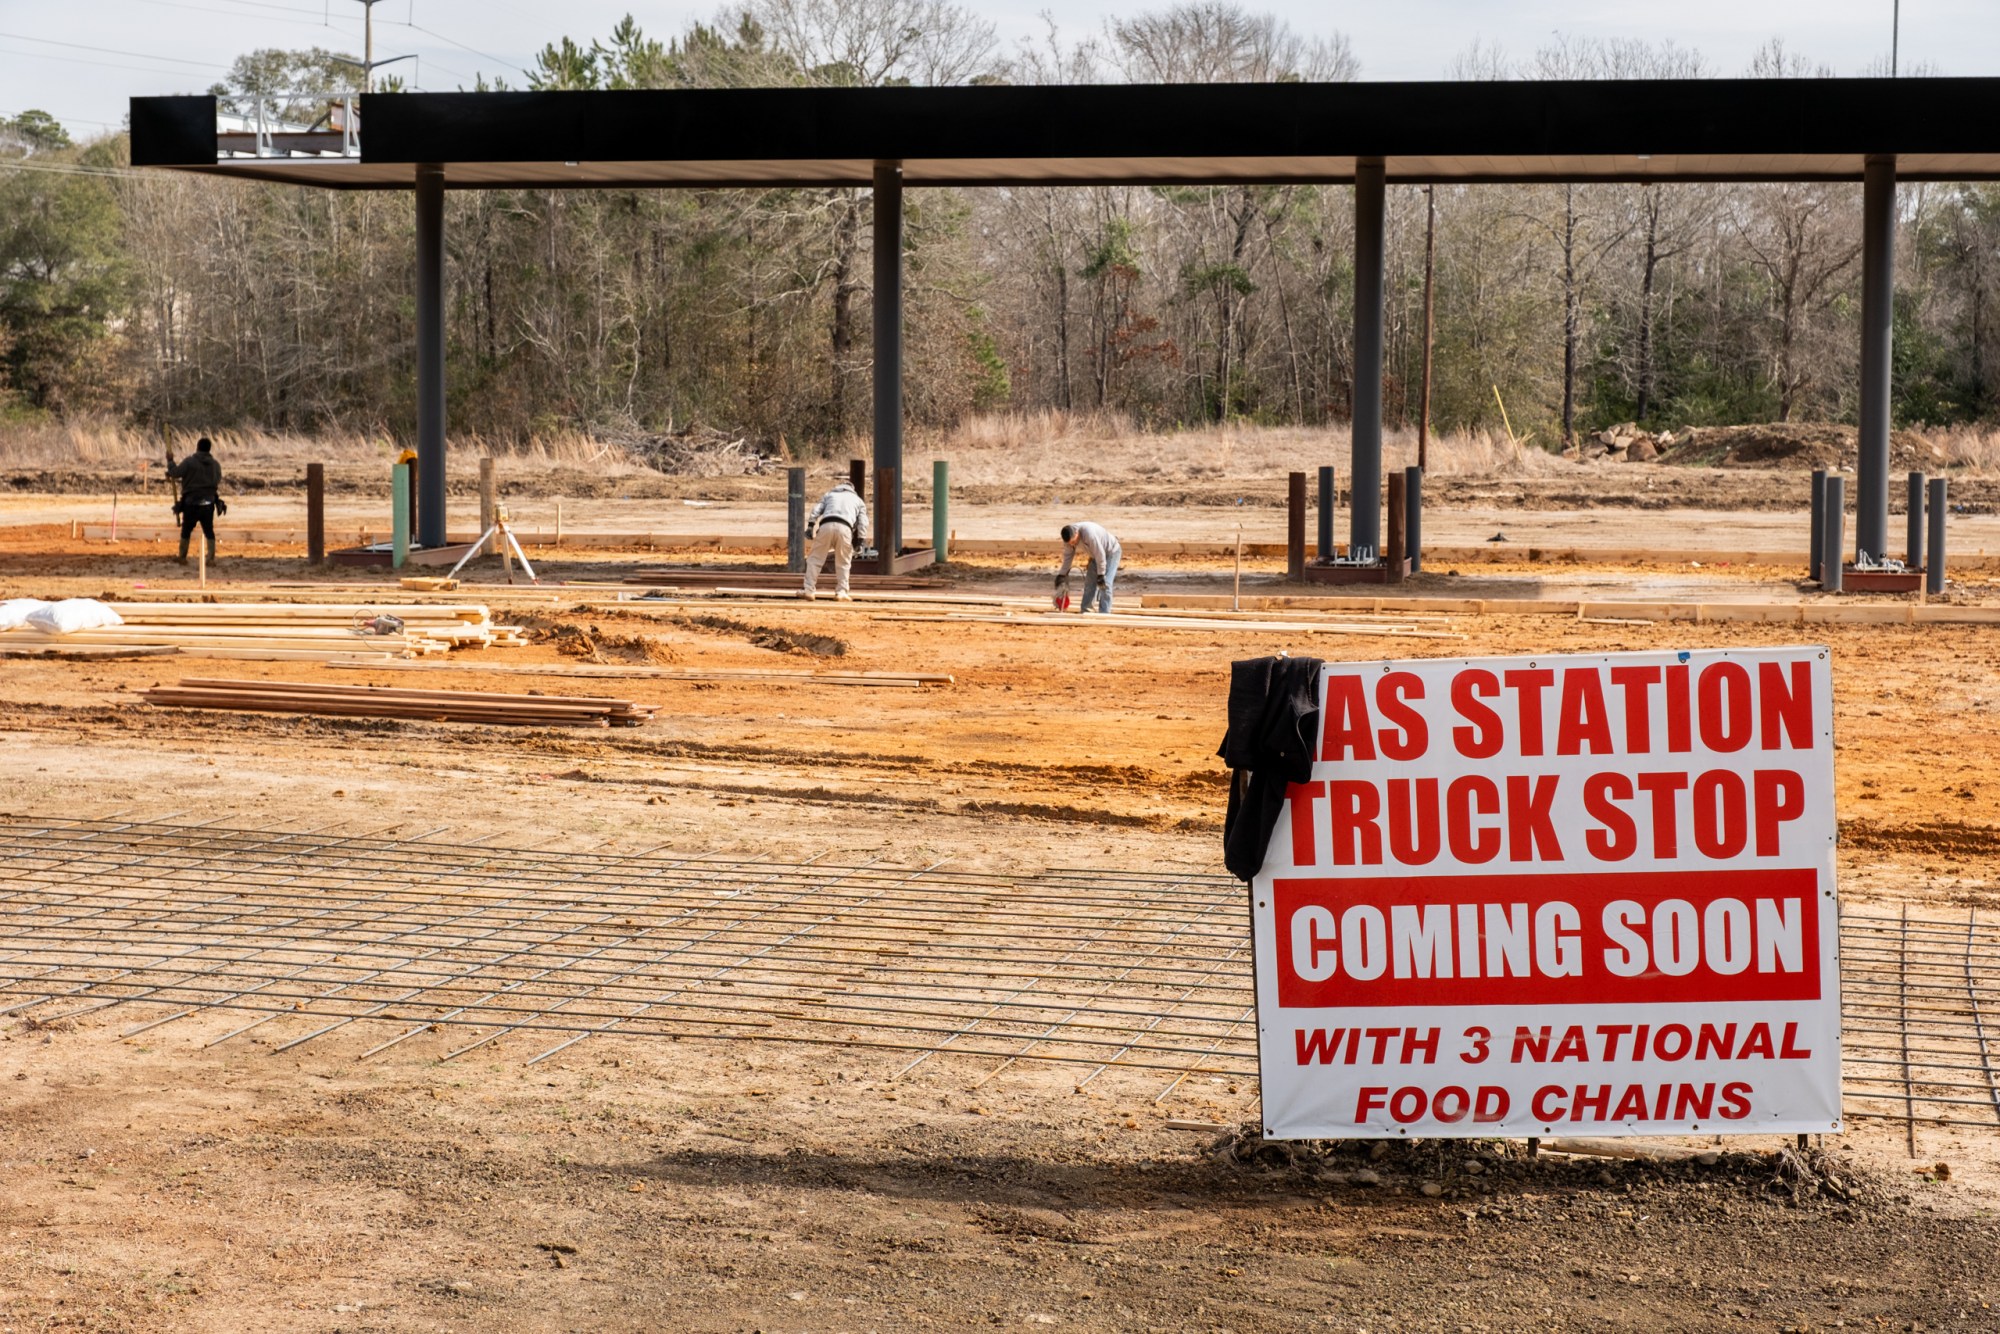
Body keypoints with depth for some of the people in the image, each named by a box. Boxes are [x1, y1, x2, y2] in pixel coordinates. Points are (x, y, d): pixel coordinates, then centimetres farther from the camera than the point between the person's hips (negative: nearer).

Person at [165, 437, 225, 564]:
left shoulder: (189, 461, -11)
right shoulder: (215, 465, 2)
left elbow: (174, 473, -12)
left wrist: (170, 460, 4)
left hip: (191, 504, -2)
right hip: (208, 505, 2)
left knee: (186, 531, 13)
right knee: (209, 532, 11)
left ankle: (182, 558, 16)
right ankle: (211, 558, 4)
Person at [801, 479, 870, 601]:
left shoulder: (829, 495, 34)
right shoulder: (858, 500, 32)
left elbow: (816, 510, 17)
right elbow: (863, 522, 17)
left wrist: (810, 526, 9)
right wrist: (861, 540, 12)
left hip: (826, 525, 0)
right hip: (844, 527, 0)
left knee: (815, 559, 6)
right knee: (843, 562, 12)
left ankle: (808, 590, 2)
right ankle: (841, 592, 6)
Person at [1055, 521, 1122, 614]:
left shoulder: (1089, 534, -40)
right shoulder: (1070, 537, -16)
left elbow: (1100, 554, -33)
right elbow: (1067, 557, -2)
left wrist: (1101, 575, -26)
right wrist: (1061, 575, -3)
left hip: (1111, 551, -7)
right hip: (1096, 554, 7)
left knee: (1105, 584, -16)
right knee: (1089, 583, 3)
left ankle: (1104, 614, -14)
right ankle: (1084, 612, 10)